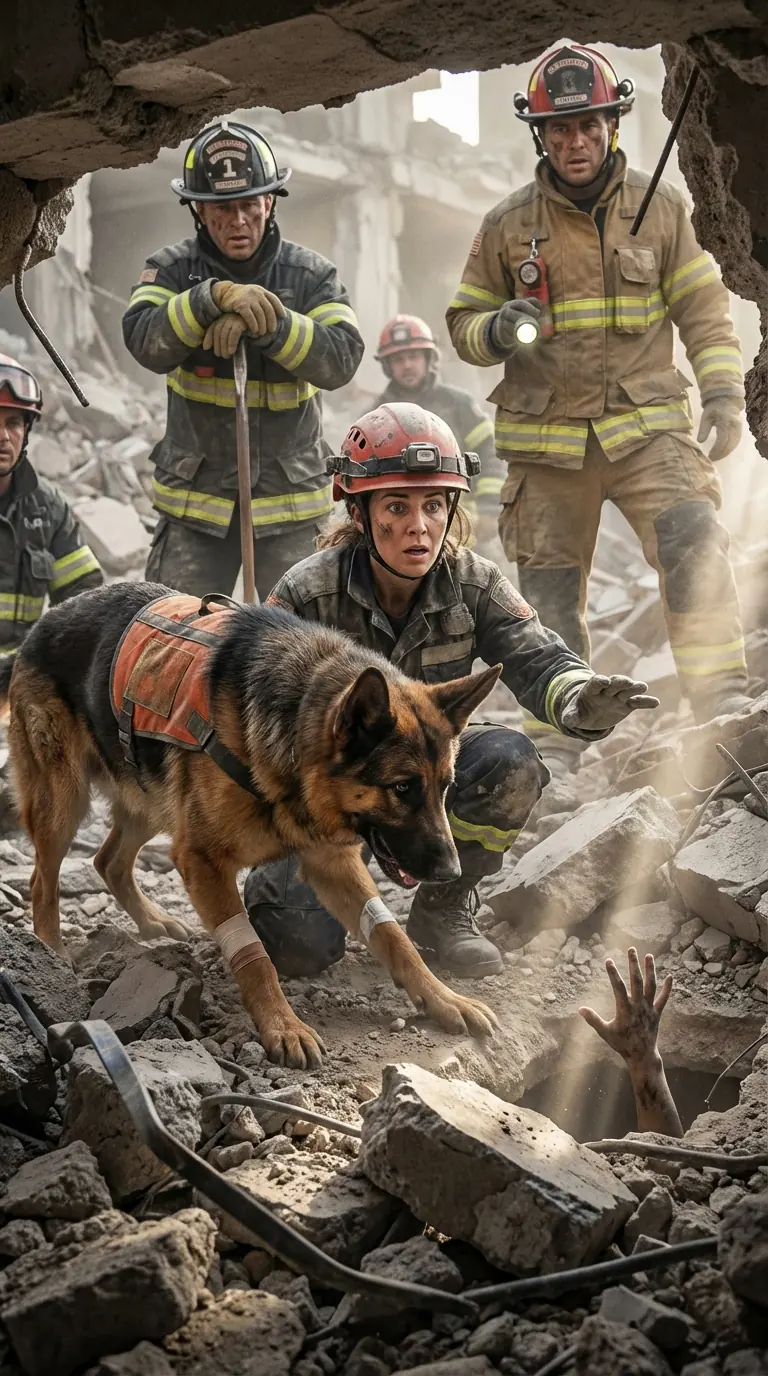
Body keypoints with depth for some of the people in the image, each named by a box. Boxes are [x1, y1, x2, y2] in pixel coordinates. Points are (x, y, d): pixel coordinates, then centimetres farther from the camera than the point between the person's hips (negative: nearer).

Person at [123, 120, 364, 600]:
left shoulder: (313, 275, -1)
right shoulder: (172, 270, -1)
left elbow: (342, 359, -16)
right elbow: (146, 342, -20)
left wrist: (263, 324, -29)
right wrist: (216, 296, -34)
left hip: (291, 504, 0)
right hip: (195, 500, 0)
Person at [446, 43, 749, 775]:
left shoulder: (659, 208, 4)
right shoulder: (507, 225, 3)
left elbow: (703, 309, 7)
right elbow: (464, 322, 10)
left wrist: (722, 391, -6)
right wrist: (497, 331, -13)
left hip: (647, 424, -1)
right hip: (547, 439, 1)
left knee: (694, 543, -23)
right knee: (550, 591, 6)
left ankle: (723, 702, -23)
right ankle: (555, 736, 18)